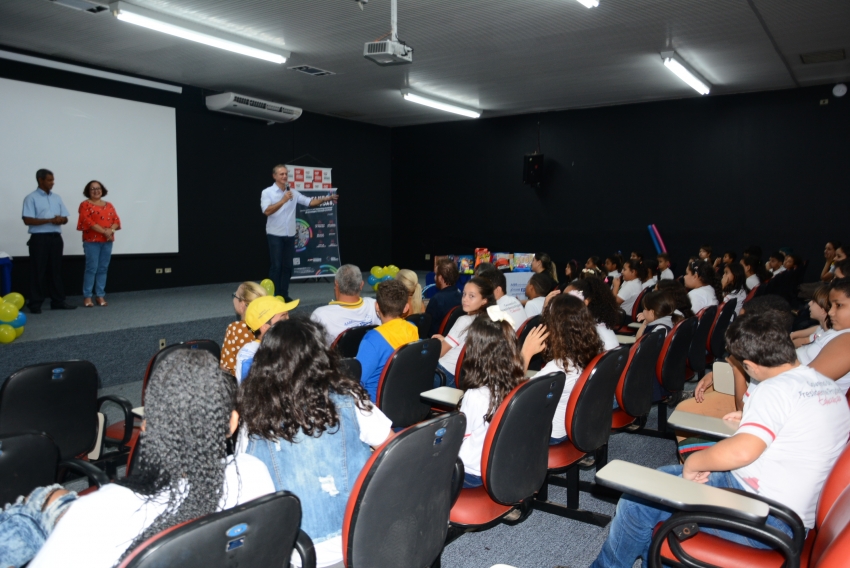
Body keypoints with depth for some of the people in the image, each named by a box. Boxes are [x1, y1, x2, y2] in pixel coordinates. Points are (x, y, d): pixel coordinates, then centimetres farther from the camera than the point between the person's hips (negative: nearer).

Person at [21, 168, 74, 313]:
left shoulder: (56, 198, 14)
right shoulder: (31, 198, -4)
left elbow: (65, 218, 14)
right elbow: (27, 220, -12)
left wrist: (61, 219, -10)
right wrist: (49, 220, -20)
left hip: (56, 238, 5)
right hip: (39, 238, -5)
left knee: (56, 270, 9)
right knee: (38, 271, -2)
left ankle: (58, 301, 14)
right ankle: (35, 303, 3)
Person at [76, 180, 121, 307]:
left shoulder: (109, 205, 17)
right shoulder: (85, 205, 1)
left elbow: (116, 220, 9)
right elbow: (87, 221, -12)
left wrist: (111, 230, -12)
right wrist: (104, 231, -18)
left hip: (107, 241, 5)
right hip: (92, 241, -5)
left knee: (103, 268, 5)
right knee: (92, 268, -7)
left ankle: (100, 295, 11)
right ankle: (87, 296, -1)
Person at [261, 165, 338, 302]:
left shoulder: (293, 193, 9)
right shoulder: (267, 192, -5)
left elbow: (309, 202, 6)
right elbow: (267, 211, -18)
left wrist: (325, 199, -8)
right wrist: (283, 200, -21)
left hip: (290, 235, 5)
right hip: (275, 235, -5)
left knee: (287, 266, 8)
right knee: (276, 266, -3)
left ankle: (284, 295, 16)